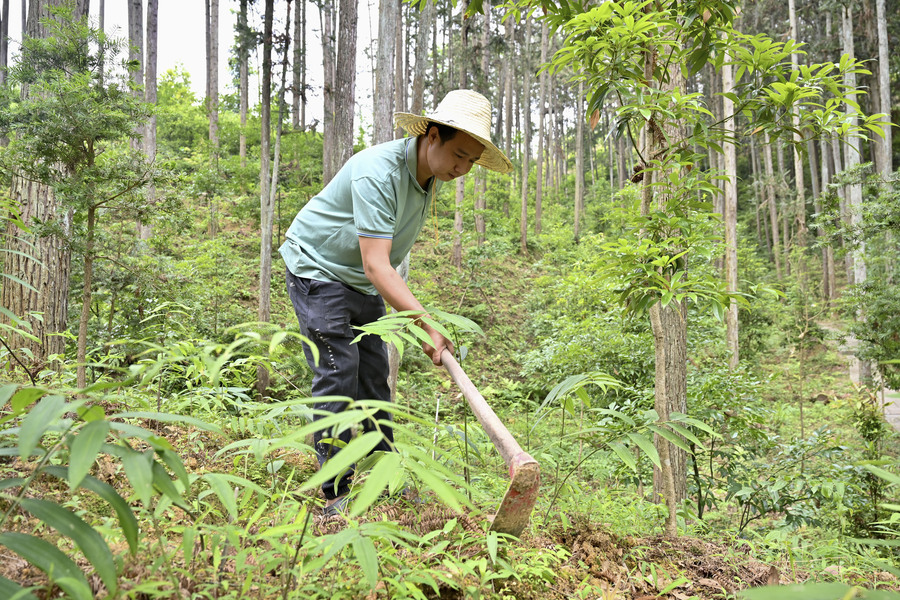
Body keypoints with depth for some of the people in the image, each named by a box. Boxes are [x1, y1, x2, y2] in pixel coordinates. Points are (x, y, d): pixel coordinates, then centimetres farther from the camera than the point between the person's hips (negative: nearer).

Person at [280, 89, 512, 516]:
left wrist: (402, 310, 18)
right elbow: (376, 265, -37)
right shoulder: (378, 172, -31)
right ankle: (335, 493, -4)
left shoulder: (432, 175, -2)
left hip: (363, 284, 8)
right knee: (338, 374, -13)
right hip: (318, 270, -8)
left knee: (374, 375, 7)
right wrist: (428, 325, -42)